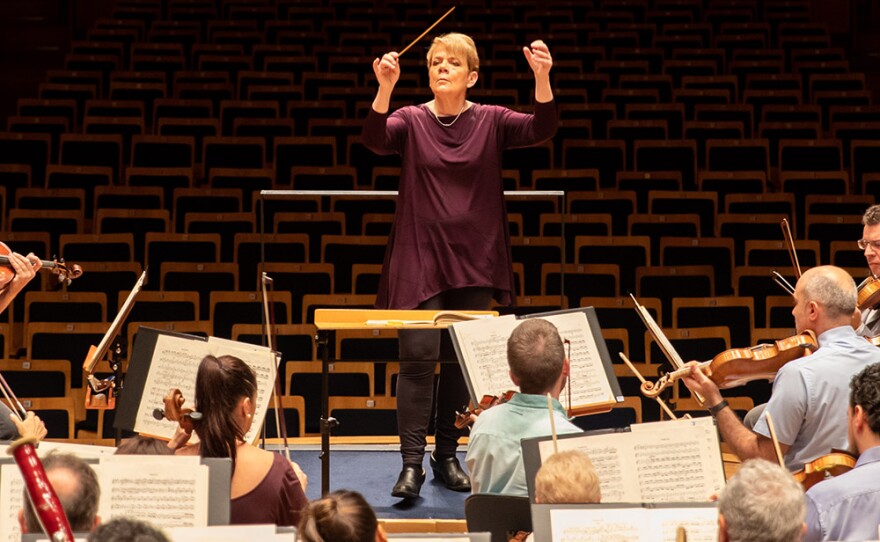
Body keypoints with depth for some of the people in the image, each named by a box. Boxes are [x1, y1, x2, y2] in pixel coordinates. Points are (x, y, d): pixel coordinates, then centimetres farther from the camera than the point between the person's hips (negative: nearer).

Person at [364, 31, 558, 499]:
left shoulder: (491, 121, 3)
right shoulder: (410, 120, 1)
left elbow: (542, 129, -12)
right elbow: (374, 139, -18)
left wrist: (542, 78, -28)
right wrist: (385, 89, -34)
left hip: (473, 261, 2)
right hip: (419, 258, -2)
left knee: (462, 362, 8)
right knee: (418, 357, -11)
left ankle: (447, 456, 20)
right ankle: (411, 463, -9)